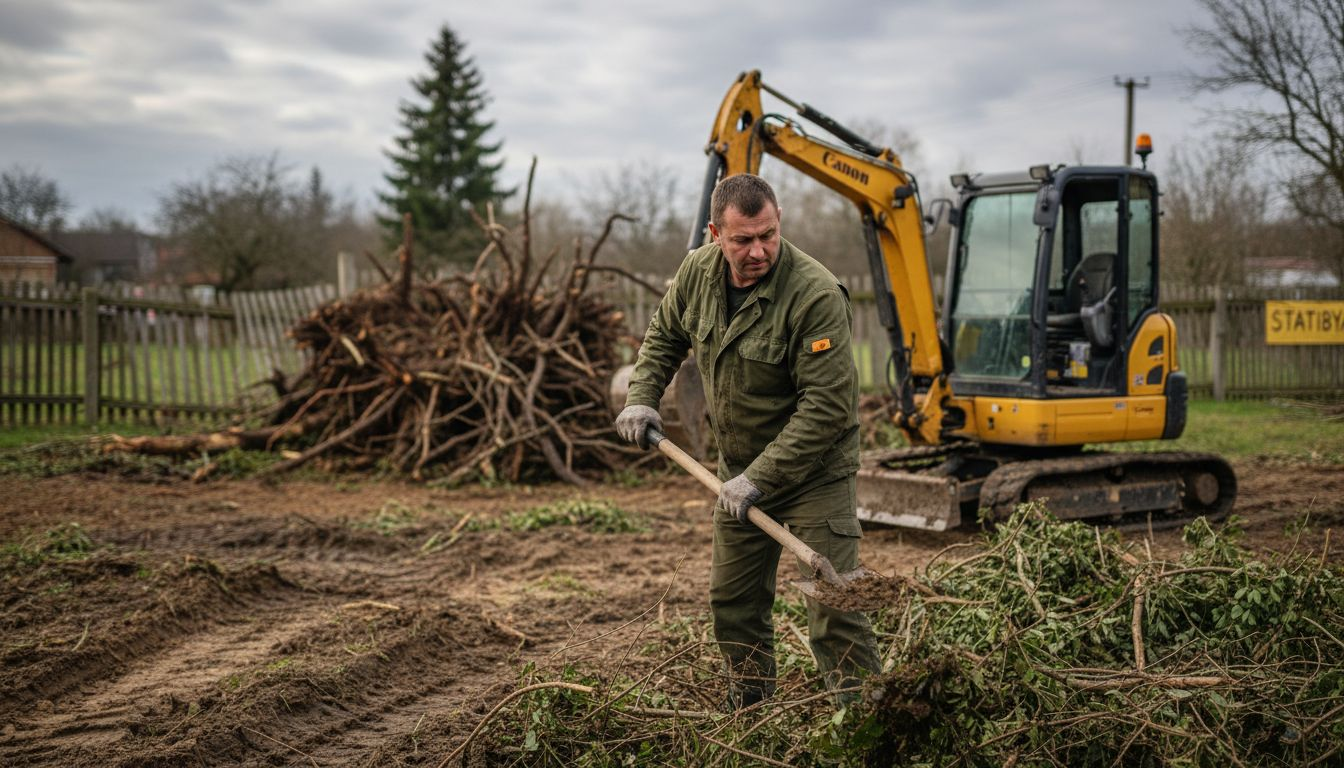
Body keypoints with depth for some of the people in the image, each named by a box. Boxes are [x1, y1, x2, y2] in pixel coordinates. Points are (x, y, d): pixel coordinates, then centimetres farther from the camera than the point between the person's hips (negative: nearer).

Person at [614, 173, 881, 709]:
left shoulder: (816, 296, -27)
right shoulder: (697, 272, -5)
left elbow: (827, 406, -28)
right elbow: (665, 335, 16)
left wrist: (760, 478, -28)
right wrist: (642, 396, 1)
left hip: (814, 469, -7)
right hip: (739, 464, 7)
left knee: (832, 603, -11)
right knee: (732, 602, 16)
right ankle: (749, 715, 32)